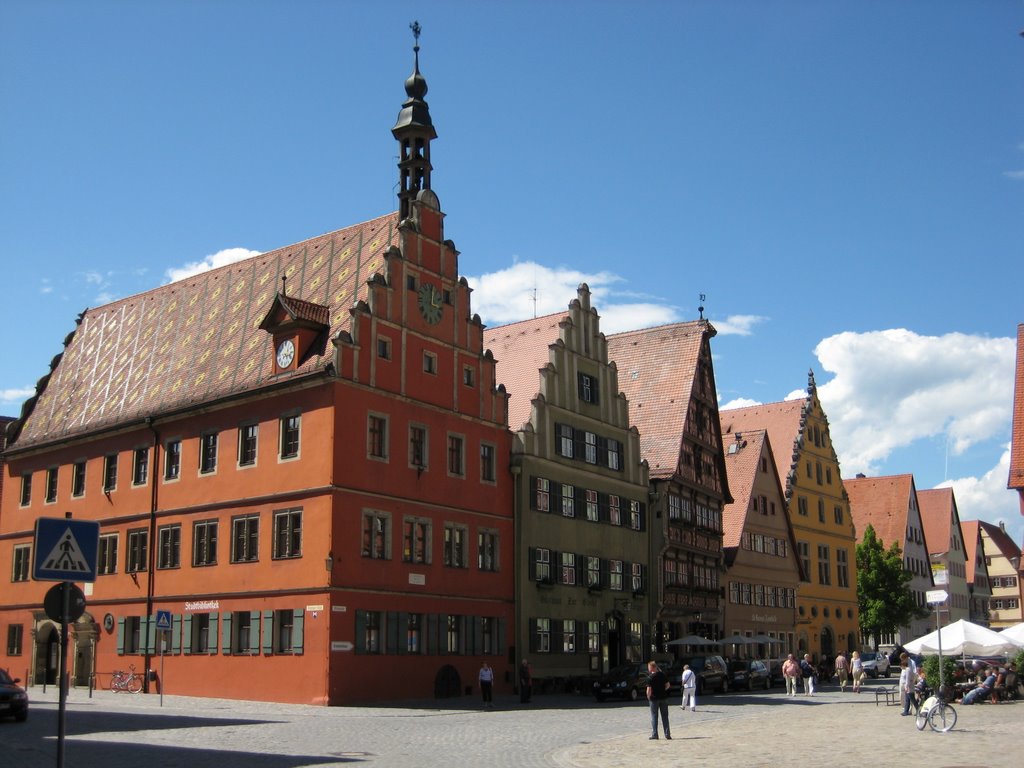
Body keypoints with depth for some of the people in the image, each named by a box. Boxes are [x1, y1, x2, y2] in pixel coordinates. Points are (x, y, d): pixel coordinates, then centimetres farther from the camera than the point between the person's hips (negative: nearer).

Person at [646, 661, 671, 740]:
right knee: (665, 716, 10)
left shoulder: (650, 677, -14)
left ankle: (654, 734, 4)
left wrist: (648, 697, 0)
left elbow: (649, 689, -16)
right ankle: (667, 734, 9)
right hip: (664, 697, 4)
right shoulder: (663, 675, 2)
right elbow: (667, 685, 7)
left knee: (654, 717, 5)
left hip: (654, 698, -4)